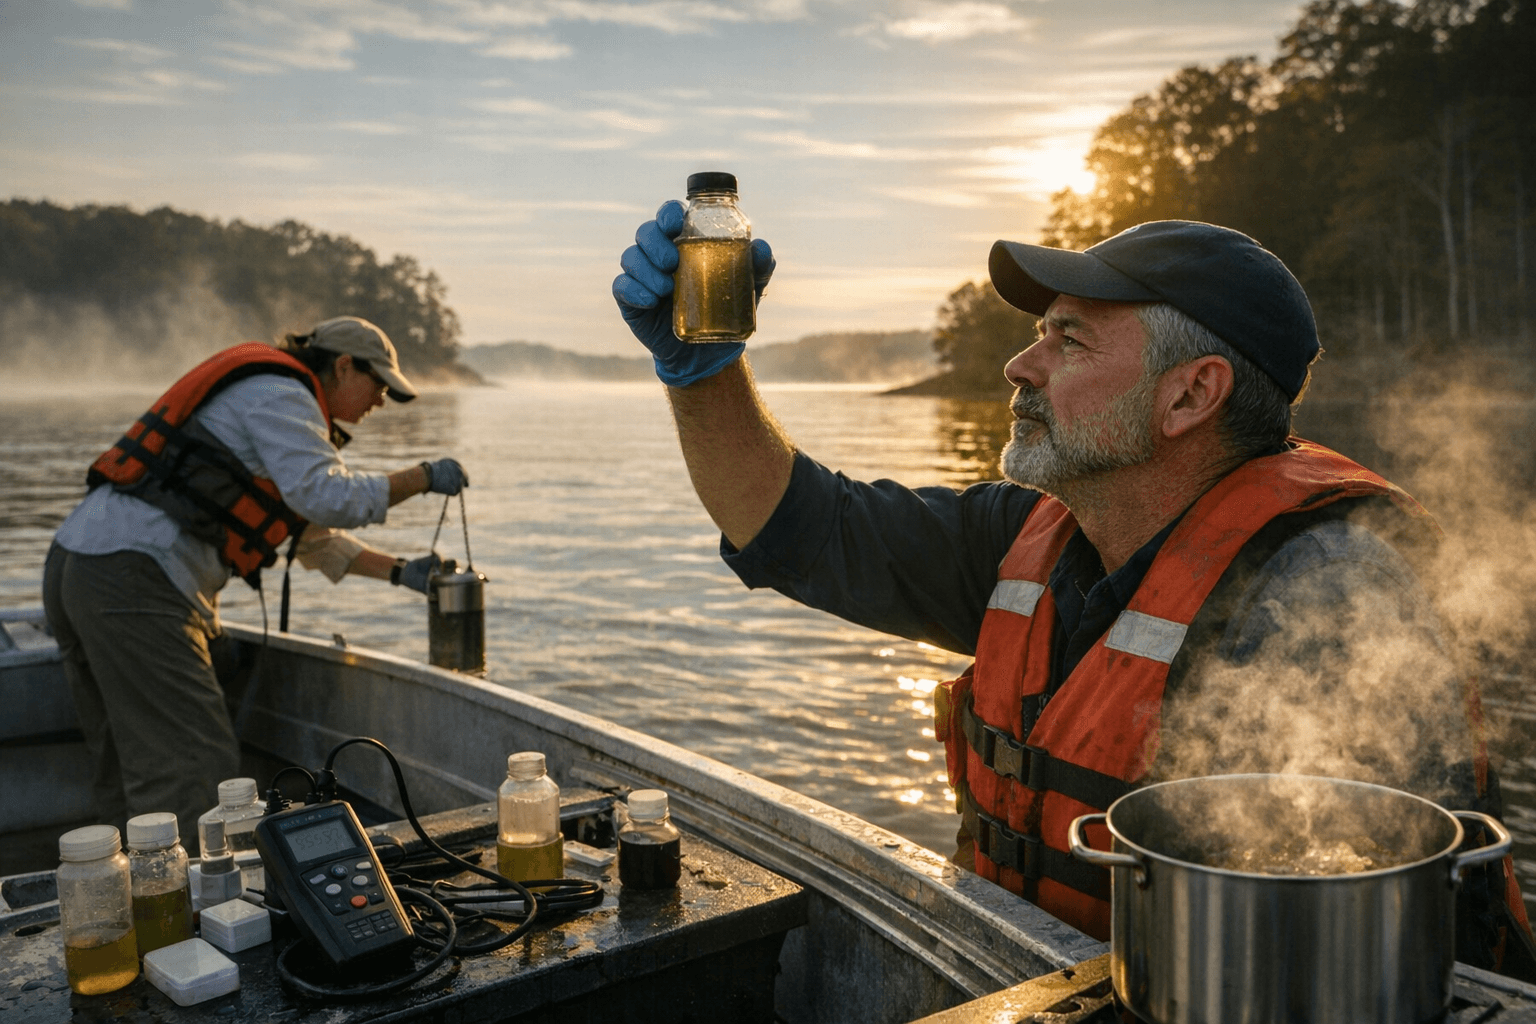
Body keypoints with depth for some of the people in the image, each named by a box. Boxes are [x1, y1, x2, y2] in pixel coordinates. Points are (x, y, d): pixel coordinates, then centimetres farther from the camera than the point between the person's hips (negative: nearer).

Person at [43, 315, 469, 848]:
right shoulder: (280, 394, -4)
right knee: (194, 769, -10)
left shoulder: (276, 403, 28)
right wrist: (423, 477, -7)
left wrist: (400, 571, 25)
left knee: (125, 767, 15)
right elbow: (329, 497, -20)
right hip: (132, 578, -11)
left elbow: (314, 534, 33)